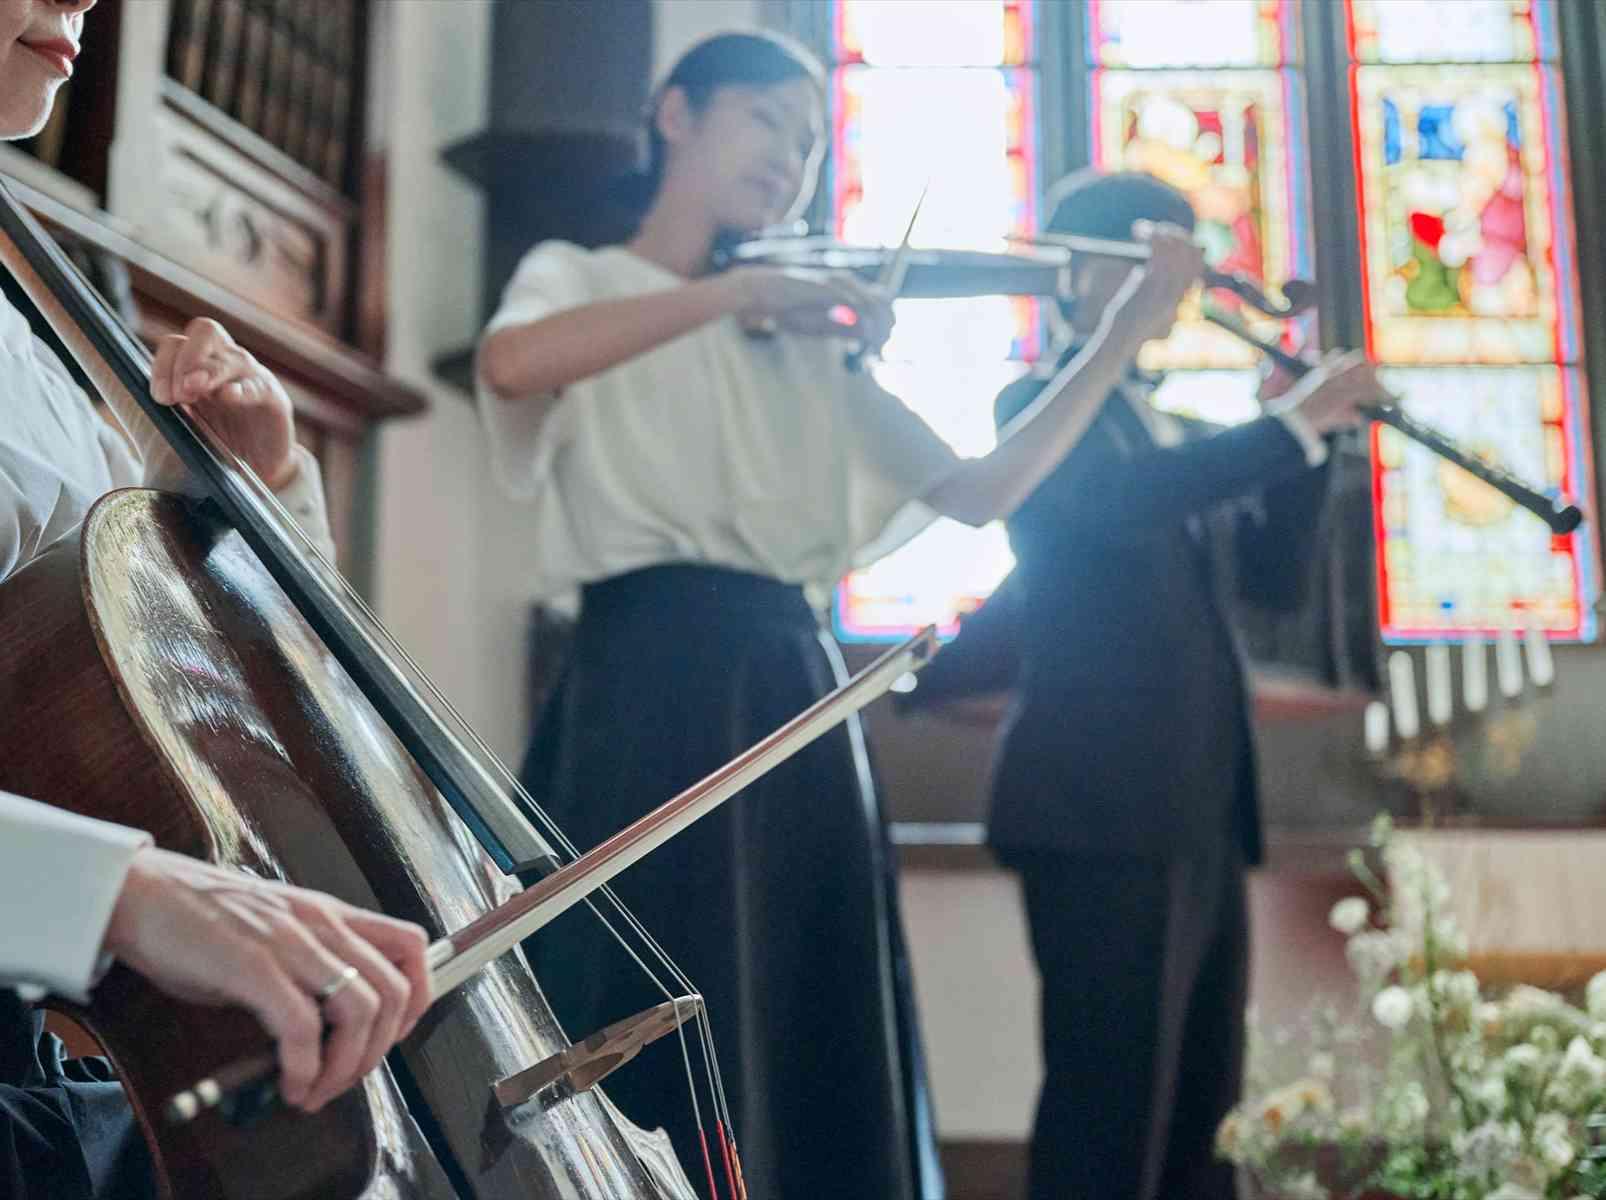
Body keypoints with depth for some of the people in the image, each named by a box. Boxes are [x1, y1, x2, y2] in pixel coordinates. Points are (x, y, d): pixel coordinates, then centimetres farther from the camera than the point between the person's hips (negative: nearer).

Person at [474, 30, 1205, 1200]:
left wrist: (1127, 331, 7)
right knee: (651, 1056, -6)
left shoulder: (806, 347, 21)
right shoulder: (577, 273, 10)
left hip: (794, 705, 5)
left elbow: (977, 492, 12)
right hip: (648, 702, -4)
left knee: (812, 1059, 5)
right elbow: (511, 369, -15)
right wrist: (744, 288, -18)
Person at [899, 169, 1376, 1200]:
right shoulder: (1042, 402, -2)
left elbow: (1274, 578, 14)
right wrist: (1293, 422, -15)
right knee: (1112, 1111, -6)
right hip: (1104, 812, -8)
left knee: (1204, 1111, 13)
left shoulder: (1167, 429, 21)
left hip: (1202, 821, 8)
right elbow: (1125, 504, -23)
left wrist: (1308, 437, 3)